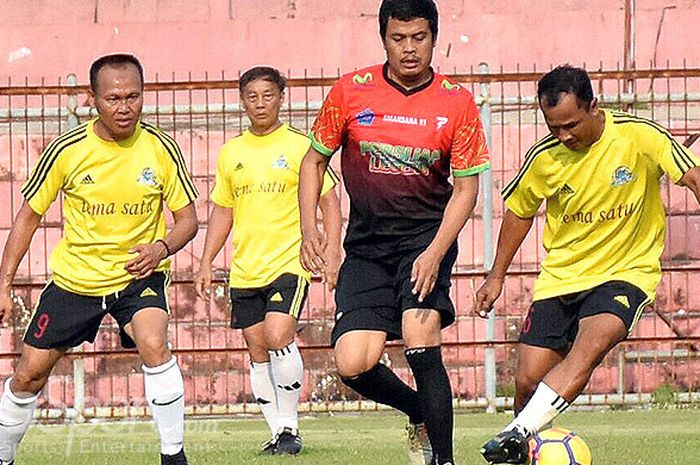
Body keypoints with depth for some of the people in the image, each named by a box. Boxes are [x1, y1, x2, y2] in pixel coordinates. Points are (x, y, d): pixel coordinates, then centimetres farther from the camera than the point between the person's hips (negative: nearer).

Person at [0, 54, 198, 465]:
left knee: (154, 346, -28)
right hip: (74, 277, 1)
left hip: (138, 274, -1)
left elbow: (187, 219, -2)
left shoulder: (161, 149, -13)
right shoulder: (67, 150, -14)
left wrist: (162, 247, -24)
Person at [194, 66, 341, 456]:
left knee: (278, 336, -20)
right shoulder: (231, 152, 11)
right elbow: (222, 211, 19)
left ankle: (290, 425, -9)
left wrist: (333, 253, -10)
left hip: (289, 263, -5)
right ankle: (278, 432, 11)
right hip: (244, 270, 5)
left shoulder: (300, 145, -2)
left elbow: (329, 201, 0)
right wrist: (207, 263, 13)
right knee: (258, 350, 4)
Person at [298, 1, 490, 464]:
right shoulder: (351, 92, -1)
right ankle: (422, 412, 21)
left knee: (422, 346, -23)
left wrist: (435, 252, -16)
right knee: (354, 366, -10)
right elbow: (314, 161, 10)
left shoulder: (457, 102, -4)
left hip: (426, 235, -2)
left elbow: (466, 186, -3)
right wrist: (309, 228, -4)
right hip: (366, 247, 2)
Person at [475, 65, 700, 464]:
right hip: (560, 277, 4)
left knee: (592, 342, -32)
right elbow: (519, 210, 13)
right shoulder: (544, 158, -4)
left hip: (627, 271, -3)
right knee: (528, 379, -5)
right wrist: (497, 276, 17)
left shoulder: (640, 137, -14)